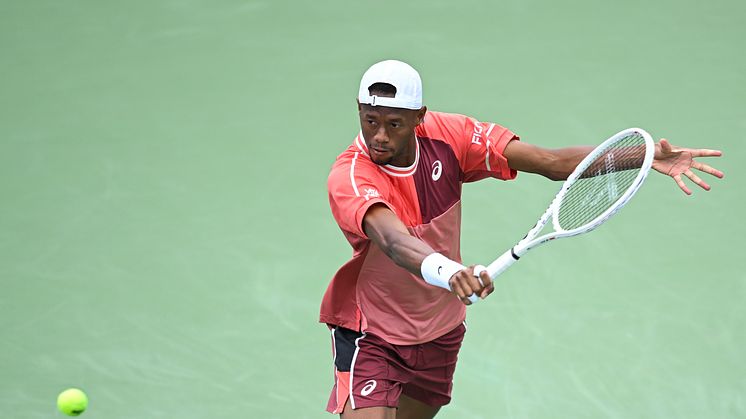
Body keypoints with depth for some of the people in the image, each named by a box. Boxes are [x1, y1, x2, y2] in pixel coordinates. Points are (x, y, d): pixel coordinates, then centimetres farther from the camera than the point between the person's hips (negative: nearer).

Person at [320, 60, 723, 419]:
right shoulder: (348, 177, -30)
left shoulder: (446, 135, -16)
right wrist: (445, 271, -71)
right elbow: (391, 239, -49)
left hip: (440, 331, 5)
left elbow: (551, 162, -16)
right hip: (371, 335, -5)